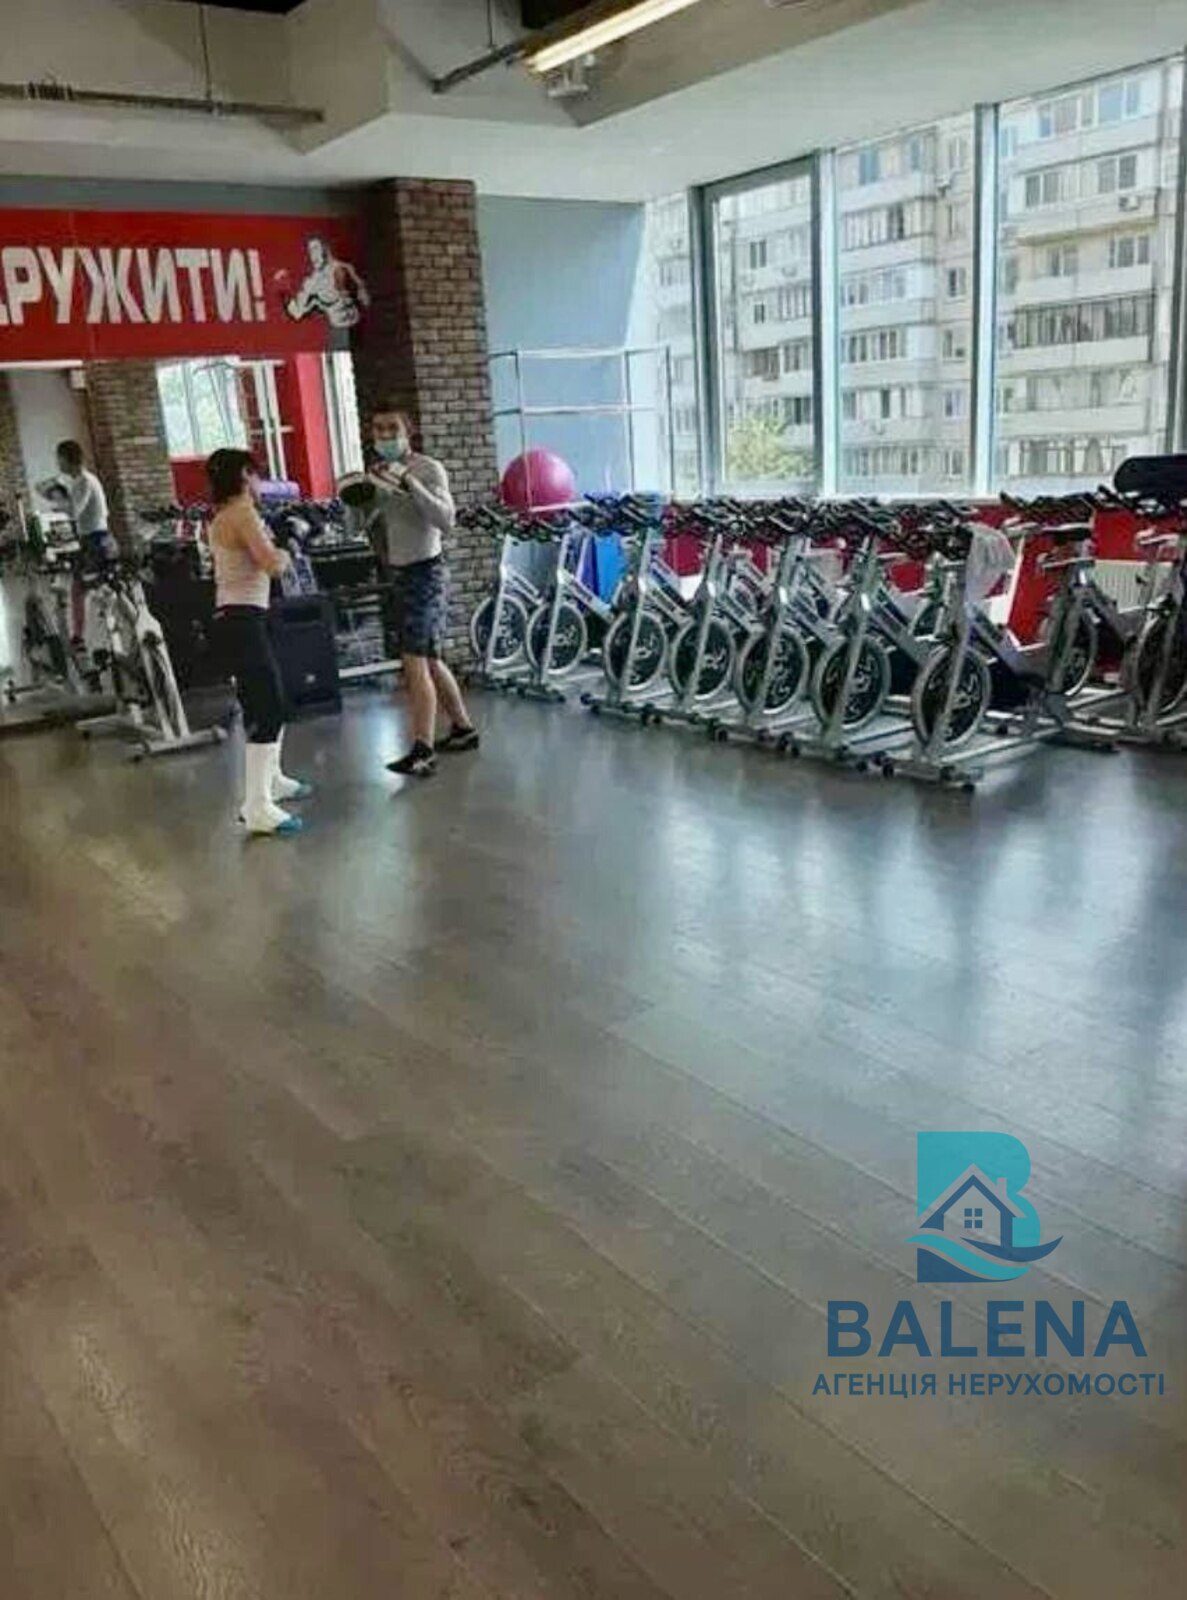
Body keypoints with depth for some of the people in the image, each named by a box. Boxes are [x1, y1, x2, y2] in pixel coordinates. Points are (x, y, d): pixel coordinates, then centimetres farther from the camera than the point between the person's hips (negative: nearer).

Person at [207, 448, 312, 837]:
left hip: (236, 619, 10)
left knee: (266, 703, 22)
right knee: (268, 710, -12)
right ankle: (257, 807, -13)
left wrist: (273, 546, 7)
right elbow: (272, 565, -23)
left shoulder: (223, 516, 17)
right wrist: (285, 551, -4)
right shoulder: (243, 513, -13)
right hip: (242, 622, -10)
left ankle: (271, 780, 38)